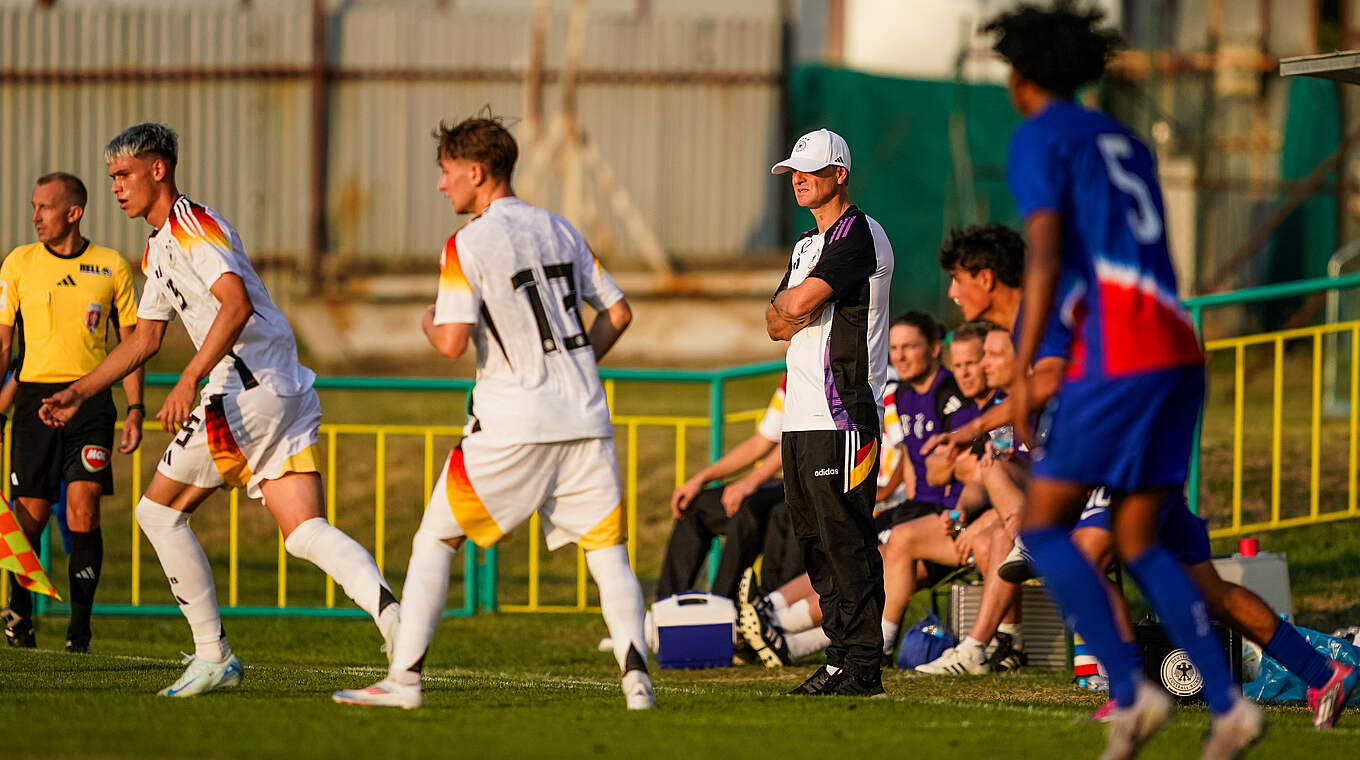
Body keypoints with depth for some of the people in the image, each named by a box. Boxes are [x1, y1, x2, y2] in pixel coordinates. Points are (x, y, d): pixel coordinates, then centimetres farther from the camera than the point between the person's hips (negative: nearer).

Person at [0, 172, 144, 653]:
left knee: (83, 509, -13)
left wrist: (135, 409, 3)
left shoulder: (111, 267, 4)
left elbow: (130, 341, 10)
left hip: (90, 397, -1)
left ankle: (79, 627, -7)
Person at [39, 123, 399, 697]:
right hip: (287, 392, 10)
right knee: (305, 534, -2)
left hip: (246, 391, -10)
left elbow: (237, 304, -22)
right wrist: (79, 392, 28)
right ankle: (393, 621, -22)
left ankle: (213, 655, 5)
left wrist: (188, 382, -27)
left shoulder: (191, 224, -7)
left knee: (158, 510, 3)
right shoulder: (158, 248, 24)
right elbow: (145, 338, 32)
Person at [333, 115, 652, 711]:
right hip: (585, 419, 5)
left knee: (435, 539, 7)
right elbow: (617, 313, 16)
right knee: (607, 550, 5)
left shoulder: (468, 246, -7)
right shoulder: (560, 230, 12)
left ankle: (404, 678, 4)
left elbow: (452, 344, -14)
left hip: (511, 426, -5)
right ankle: (635, 672, -14)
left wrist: (429, 324, 8)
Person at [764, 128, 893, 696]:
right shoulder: (808, 246, 22)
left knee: (847, 541, -12)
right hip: (802, 416, 10)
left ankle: (864, 665, -12)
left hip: (843, 414, -10)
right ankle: (841, 656, 14)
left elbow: (799, 303, -19)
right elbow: (778, 324, 16)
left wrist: (789, 302, 3)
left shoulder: (860, 235, -9)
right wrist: (787, 314, -5)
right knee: (816, 543, 10)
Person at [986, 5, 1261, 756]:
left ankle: (1129, 692, -11)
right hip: (1180, 349, 8)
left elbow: (1045, 257, -12)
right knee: (1136, 543, 12)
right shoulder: (1124, 142, 27)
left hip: (1118, 351, -8)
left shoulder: (1037, 140, 1)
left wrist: (1021, 373, -14)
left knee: (1042, 526, 0)